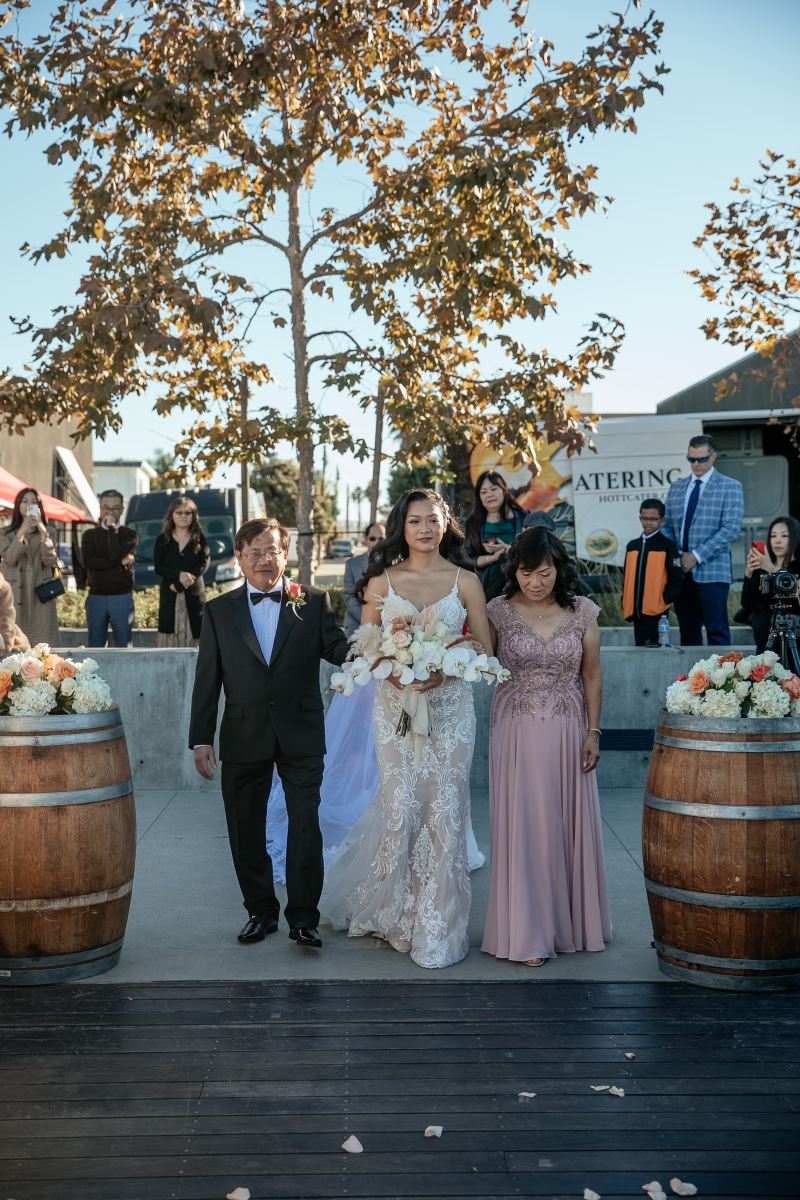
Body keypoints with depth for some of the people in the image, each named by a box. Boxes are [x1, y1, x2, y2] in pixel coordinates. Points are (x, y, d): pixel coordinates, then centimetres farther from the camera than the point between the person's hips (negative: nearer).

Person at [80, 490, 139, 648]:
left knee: (124, 646, 1)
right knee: (95, 647, 5)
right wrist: (121, 562, -11)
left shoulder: (129, 534, 6)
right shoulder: (90, 535, 10)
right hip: (96, 597, 2)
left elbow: (116, 555, -13)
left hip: (122, 597, -1)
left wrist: (112, 528, -6)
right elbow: (87, 562, -8)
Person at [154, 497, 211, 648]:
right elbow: (158, 567, 0)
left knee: (192, 636, -5)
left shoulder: (199, 539, 7)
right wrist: (179, 575, -19)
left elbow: (204, 563, -5)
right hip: (169, 596, 1)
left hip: (194, 595, 0)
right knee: (170, 639, -3)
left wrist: (180, 584, -15)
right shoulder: (162, 540, 8)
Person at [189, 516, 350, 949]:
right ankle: (261, 911, 27)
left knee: (306, 826, -1)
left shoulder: (314, 602, 3)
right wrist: (201, 739, -1)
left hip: (301, 736, -1)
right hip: (243, 739, 2)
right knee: (246, 832, 10)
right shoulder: (219, 611, 6)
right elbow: (207, 681, 4)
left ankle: (303, 916, 11)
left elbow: (339, 649, -5)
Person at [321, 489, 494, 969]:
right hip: (396, 704, 0)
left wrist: (444, 669, -15)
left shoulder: (465, 582, 3)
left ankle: (438, 927, 13)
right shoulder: (381, 581, 5)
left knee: (445, 811, 0)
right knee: (400, 808, -1)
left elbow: (485, 648, 2)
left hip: (450, 705, 0)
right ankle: (395, 912, 23)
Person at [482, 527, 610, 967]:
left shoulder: (582, 612, 1)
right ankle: (527, 934, 9)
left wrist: (593, 733, 1)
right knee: (522, 827, 0)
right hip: (516, 730, -1)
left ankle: (571, 922, 27)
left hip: (568, 730, 2)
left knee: (570, 824, 9)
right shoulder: (499, 611, -3)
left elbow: (592, 676, 5)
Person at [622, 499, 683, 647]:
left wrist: (664, 601, -14)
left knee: (646, 646, -12)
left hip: (656, 611, -6)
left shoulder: (667, 546, -3)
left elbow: (676, 578, -6)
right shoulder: (632, 546, 13)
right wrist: (625, 602, 8)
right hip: (635, 610, 6)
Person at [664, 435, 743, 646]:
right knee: (688, 632, 7)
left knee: (717, 631, -6)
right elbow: (667, 526, 16)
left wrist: (697, 556, -13)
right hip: (681, 571, 5)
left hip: (712, 571, -4)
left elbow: (731, 529, -9)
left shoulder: (730, 487, 0)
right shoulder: (676, 487, 15)